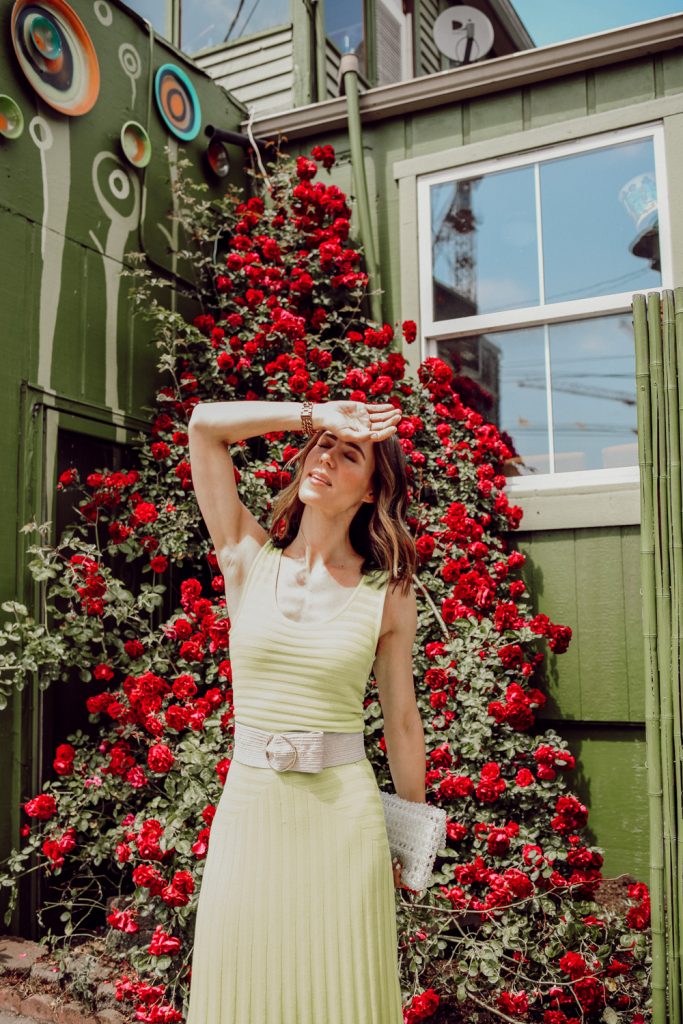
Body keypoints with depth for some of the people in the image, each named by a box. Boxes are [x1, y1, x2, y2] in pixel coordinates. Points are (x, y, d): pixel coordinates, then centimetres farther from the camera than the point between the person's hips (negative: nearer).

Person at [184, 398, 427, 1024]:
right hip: (250, 804, 1)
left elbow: (402, 719, 6)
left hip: (344, 813, -1)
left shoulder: (389, 593, -1)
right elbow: (205, 423, -5)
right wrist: (316, 415, -3)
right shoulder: (249, 559, 1)